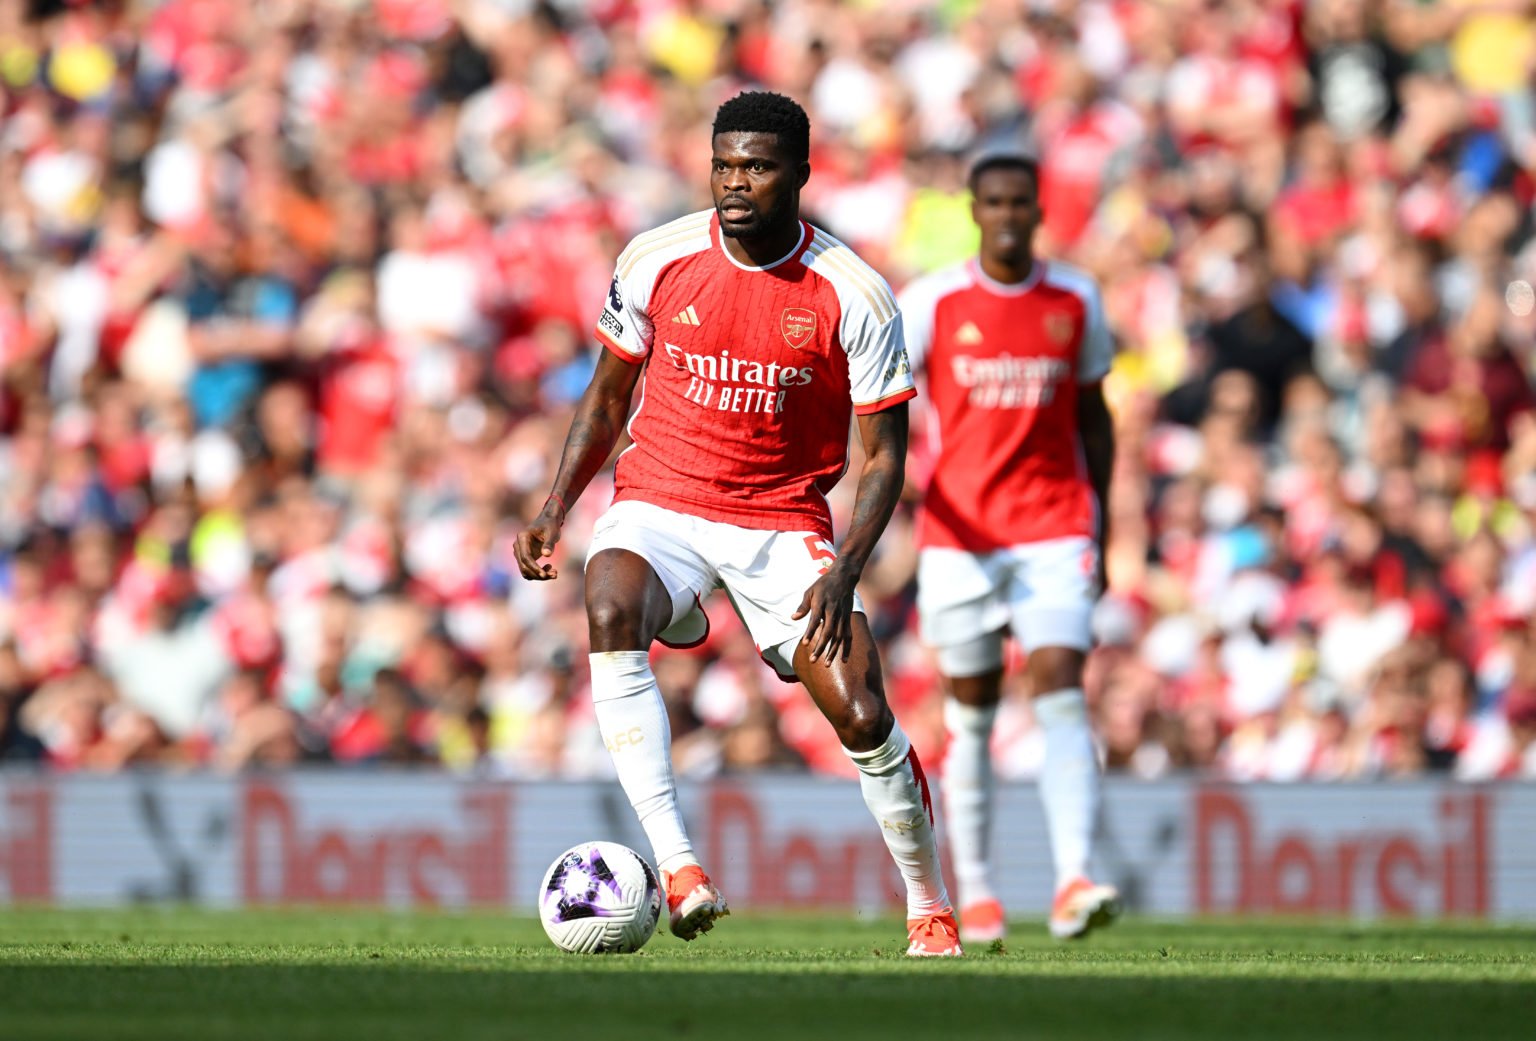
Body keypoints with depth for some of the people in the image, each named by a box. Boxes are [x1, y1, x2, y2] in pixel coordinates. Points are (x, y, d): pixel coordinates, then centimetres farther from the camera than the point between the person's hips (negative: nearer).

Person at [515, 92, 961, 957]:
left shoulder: (854, 295, -9)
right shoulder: (656, 262, -4)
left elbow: (885, 454, -4)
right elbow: (609, 394, 12)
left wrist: (845, 571, -19)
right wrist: (556, 509, 0)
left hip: (784, 521, 0)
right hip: (659, 504, 0)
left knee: (863, 718, -12)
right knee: (611, 613, -34)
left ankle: (931, 909, 15)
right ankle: (677, 865, -37)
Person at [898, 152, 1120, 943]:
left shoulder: (1076, 301, 7)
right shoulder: (932, 301, 0)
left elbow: (1093, 417, 14)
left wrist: (1100, 533, 13)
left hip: (1055, 528, 0)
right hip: (960, 531, 0)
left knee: (1062, 691, -14)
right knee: (970, 710, 5)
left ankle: (1073, 882, -24)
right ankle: (973, 892, 14)